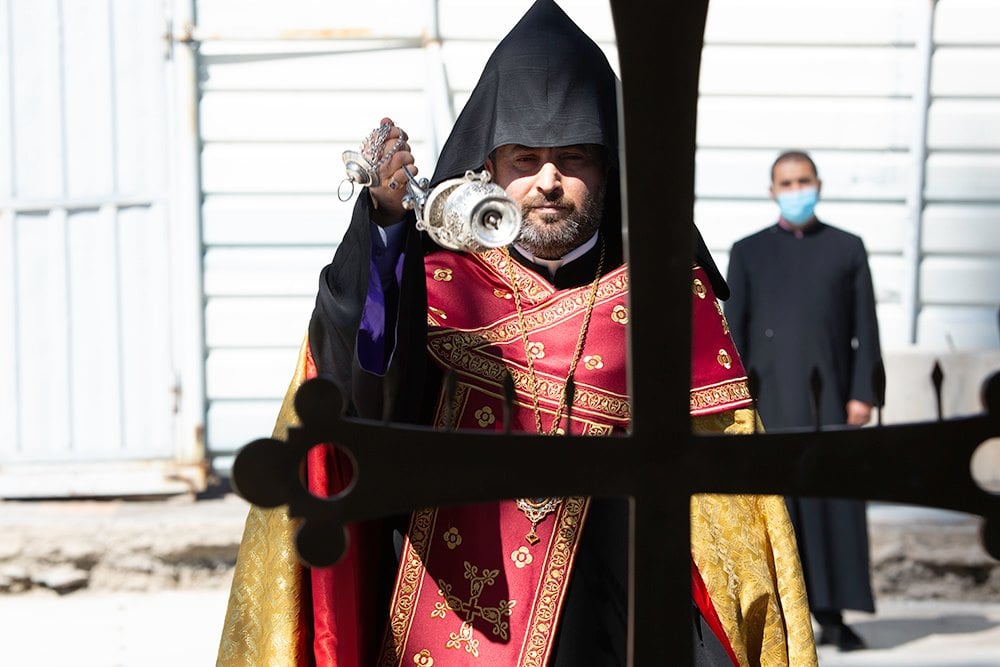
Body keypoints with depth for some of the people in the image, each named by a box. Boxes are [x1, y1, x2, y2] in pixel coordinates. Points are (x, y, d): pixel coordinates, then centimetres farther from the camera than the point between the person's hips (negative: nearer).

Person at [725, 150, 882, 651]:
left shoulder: (848, 248, 9)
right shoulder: (748, 252, 9)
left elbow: (865, 328, 5)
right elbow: (734, 330, 5)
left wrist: (863, 393, -4)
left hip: (830, 396, 0)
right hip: (770, 398, 0)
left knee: (835, 503, -2)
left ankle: (831, 615, 4)